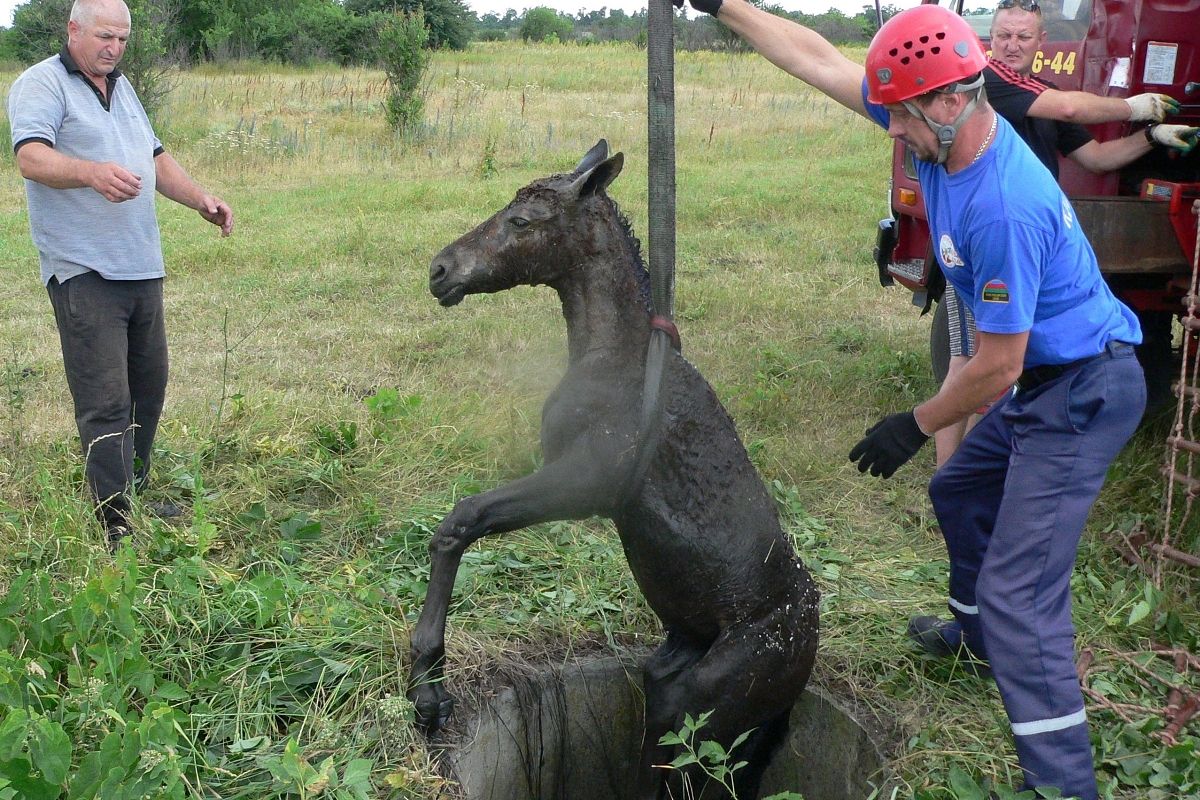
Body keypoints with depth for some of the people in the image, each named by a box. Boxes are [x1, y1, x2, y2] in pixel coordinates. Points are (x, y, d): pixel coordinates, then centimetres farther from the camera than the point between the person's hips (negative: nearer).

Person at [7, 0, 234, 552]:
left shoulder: (121, 87, 20)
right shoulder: (42, 84, -6)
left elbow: (155, 159, 27)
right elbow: (30, 157, -22)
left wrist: (201, 200, 13)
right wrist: (91, 172, -41)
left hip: (142, 268, 8)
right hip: (84, 273, -8)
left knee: (148, 387, 15)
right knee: (106, 404, -10)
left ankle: (137, 492, 31)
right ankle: (118, 533, -7)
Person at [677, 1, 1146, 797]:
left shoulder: (1004, 206, -32)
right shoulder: (943, 128, -5)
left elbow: (997, 366, -24)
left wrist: (916, 426, -9)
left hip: (1081, 394, -10)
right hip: (1045, 382, 10)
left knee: (1019, 591, -14)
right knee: (960, 494, 29)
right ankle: (977, 633, 53)